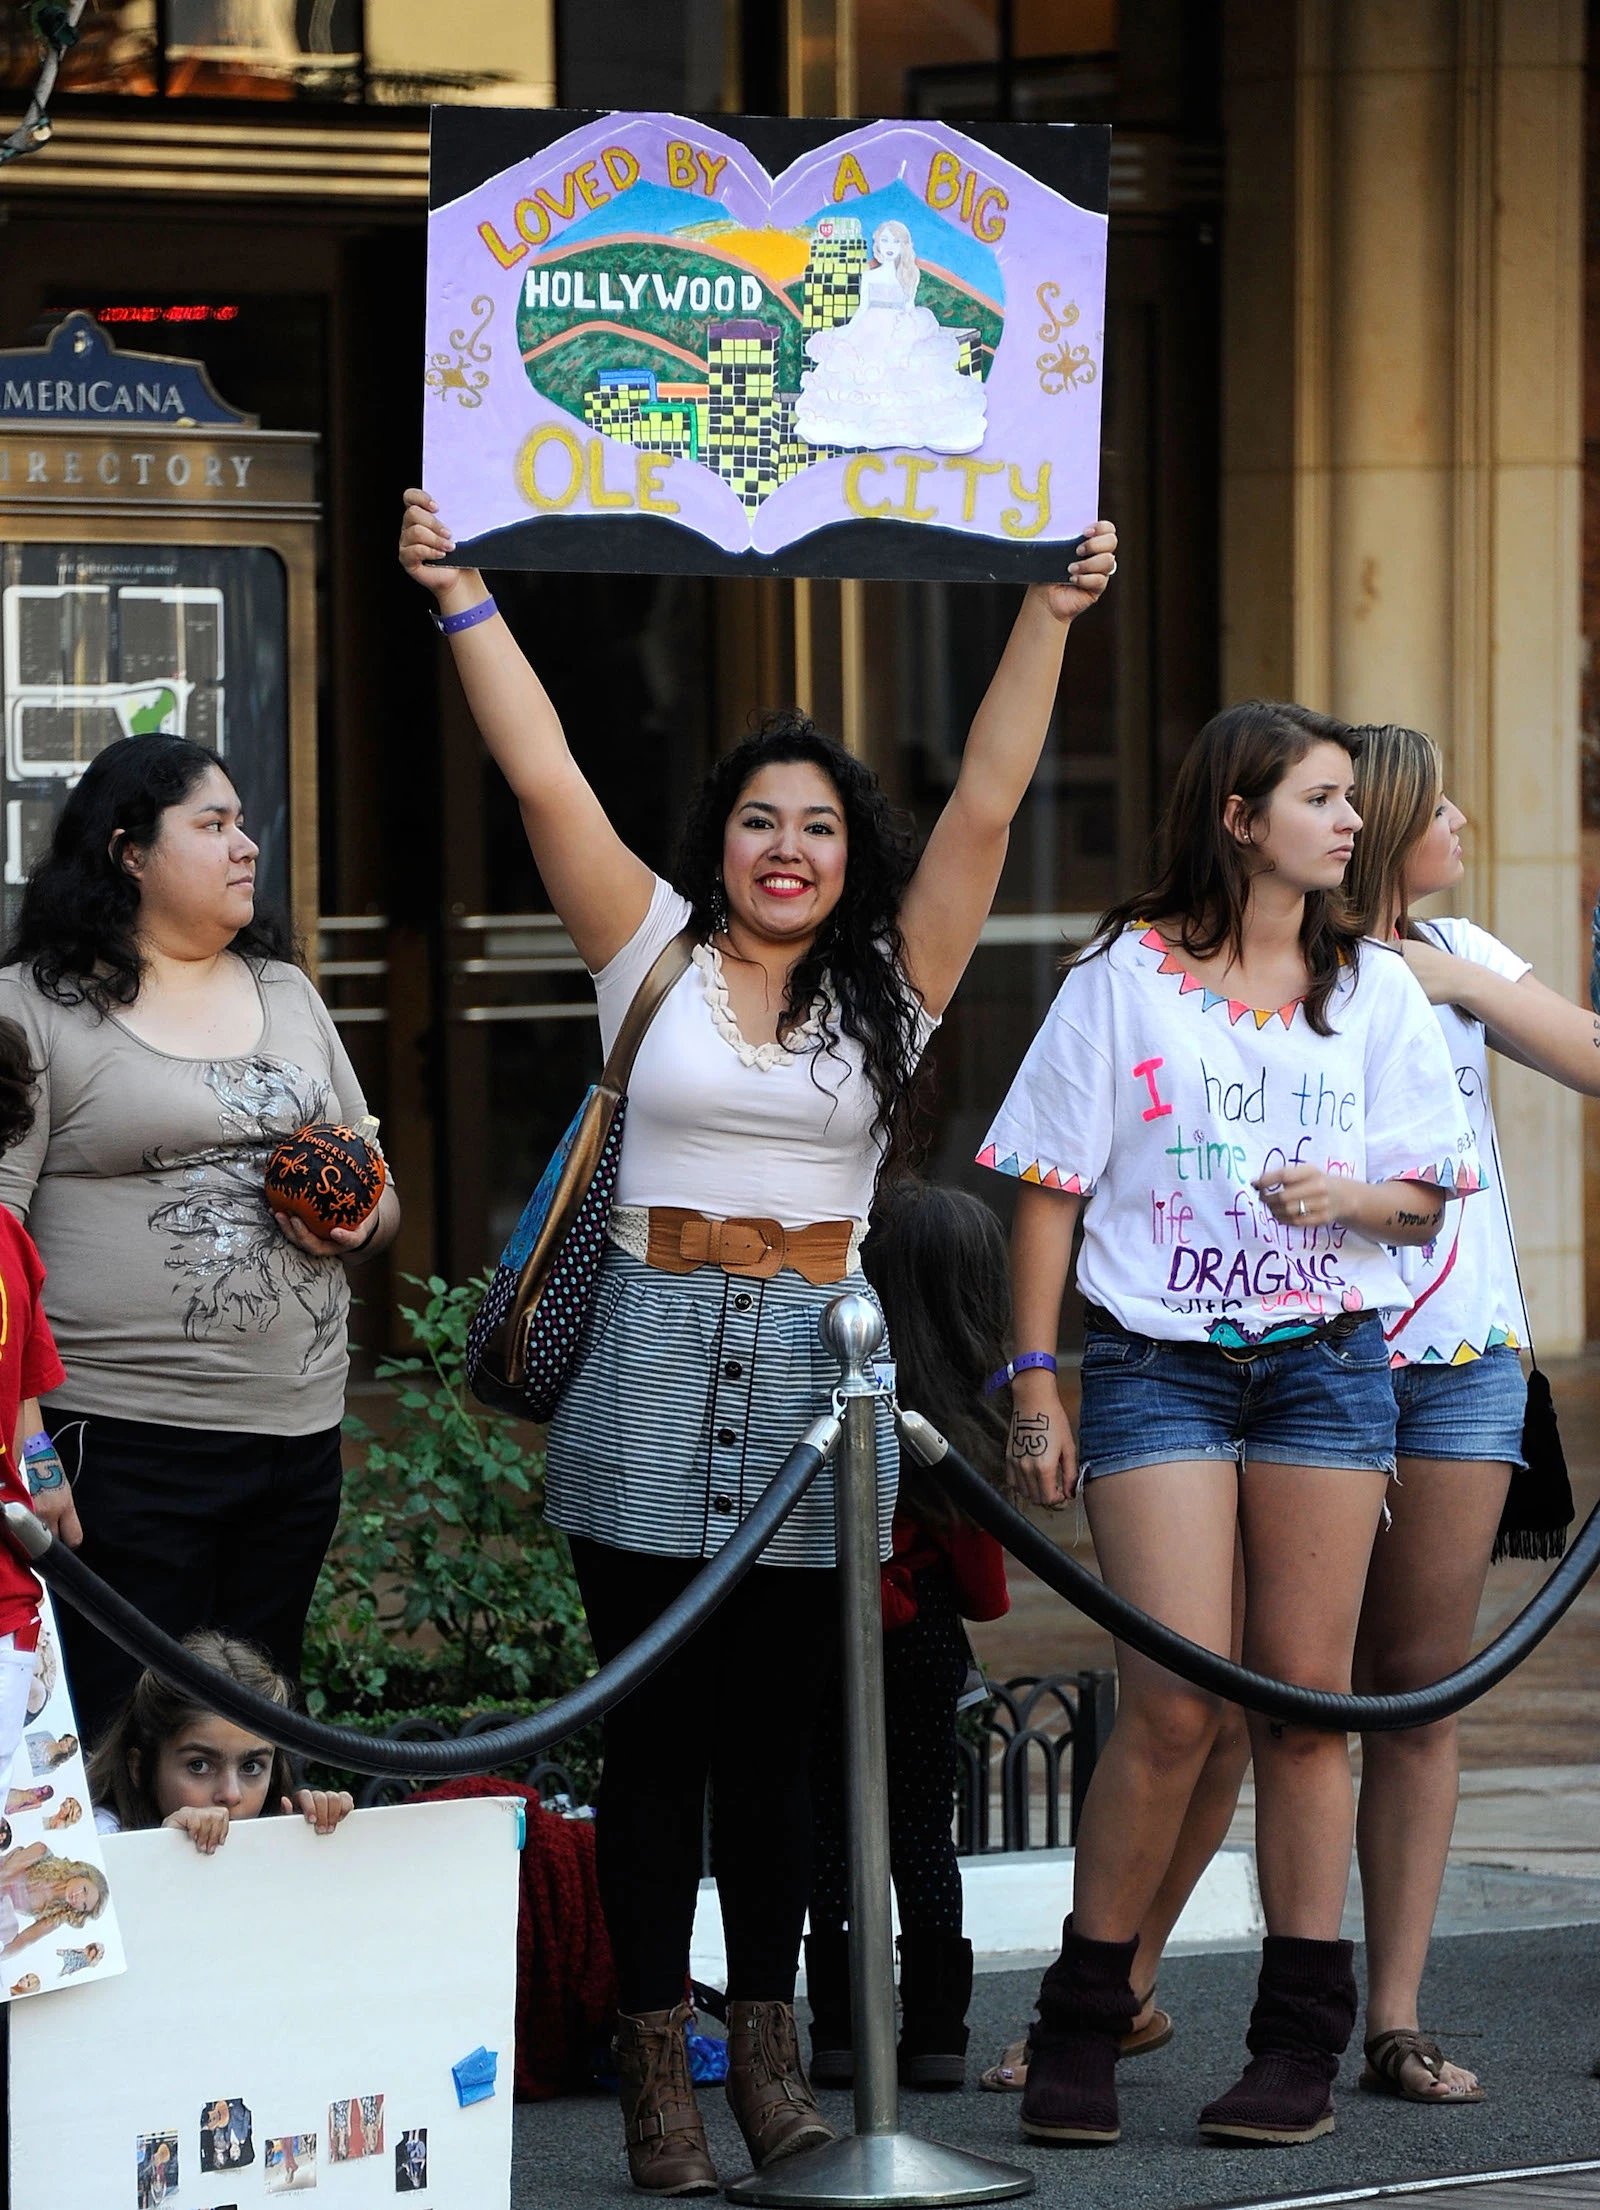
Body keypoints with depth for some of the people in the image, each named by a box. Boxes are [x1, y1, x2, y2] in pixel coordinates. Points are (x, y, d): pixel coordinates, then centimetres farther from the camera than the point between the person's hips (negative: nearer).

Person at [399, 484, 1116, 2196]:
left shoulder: (889, 985, 9)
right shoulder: (655, 953, 6)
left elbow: (984, 804, 3)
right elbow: (544, 777, 0)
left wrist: (1051, 618, -2)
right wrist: (459, 599, -5)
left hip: (813, 1379, 2)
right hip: (651, 1375, -1)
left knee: (774, 1733, 5)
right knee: (653, 1731, -1)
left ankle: (767, 2052, 11)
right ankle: (656, 2069, 1)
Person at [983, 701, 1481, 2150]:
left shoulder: (1374, 986, 10)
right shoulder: (1128, 974, 1)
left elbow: (1428, 1191, 12)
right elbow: (1051, 1186, 2)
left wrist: (1348, 1195, -11)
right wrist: (1036, 1385, -2)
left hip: (1326, 1361, 3)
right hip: (1158, 1363, -3)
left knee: (1307, 1699, 2)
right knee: (1173, 1701, -11)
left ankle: (1304, 2040, 8)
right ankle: (1081, 2029, 1)